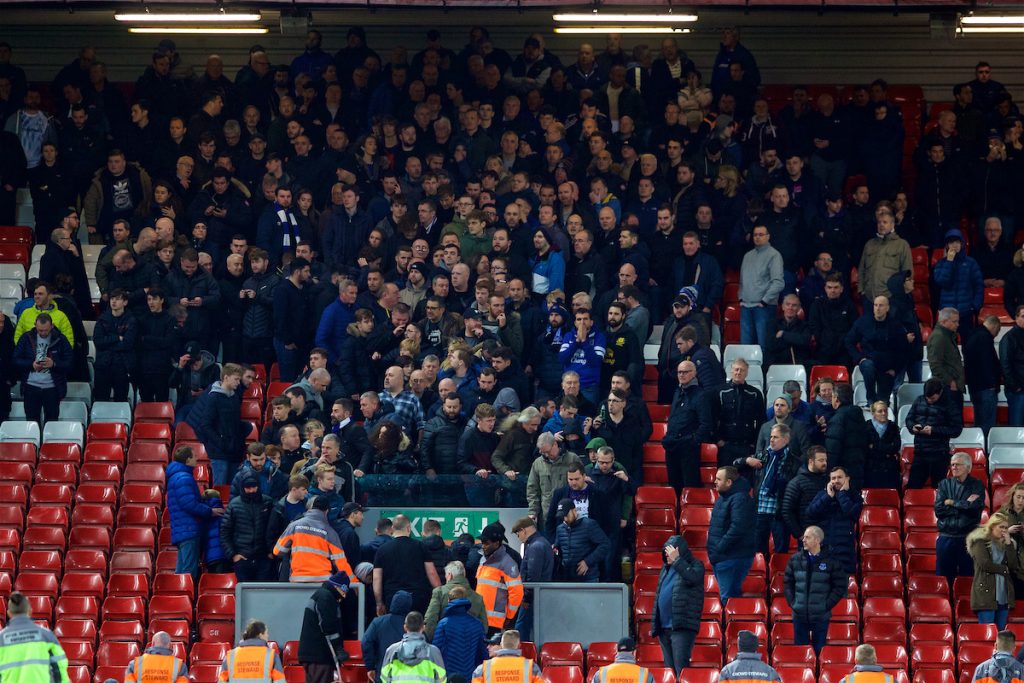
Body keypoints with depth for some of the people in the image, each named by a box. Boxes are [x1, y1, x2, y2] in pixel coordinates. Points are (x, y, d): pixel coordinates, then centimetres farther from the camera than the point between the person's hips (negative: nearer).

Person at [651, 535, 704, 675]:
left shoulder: (695, 565, -1)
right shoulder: (666, 568, 19)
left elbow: (692, 577, -26)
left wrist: (676, 560, -16)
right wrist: (654, 626, 16)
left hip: (682, 627, -8)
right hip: (664, 627, 8)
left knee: (680, 667, -15)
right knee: (669, 668, 9)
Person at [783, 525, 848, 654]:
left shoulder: (830, 561, -6)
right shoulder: (795, 559, 3)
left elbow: (840, 586, -2)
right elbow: (788, 582, 11)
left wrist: (827, 605, -8)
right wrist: (792, 602, 1)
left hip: (821, 616, -3)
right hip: (799, 615, 3)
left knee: (819, 650, 4)